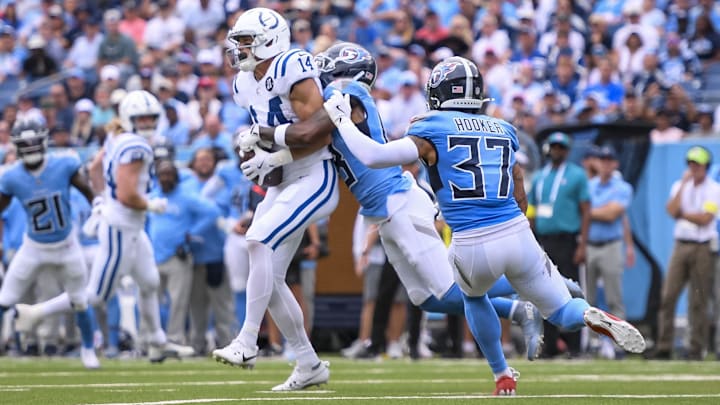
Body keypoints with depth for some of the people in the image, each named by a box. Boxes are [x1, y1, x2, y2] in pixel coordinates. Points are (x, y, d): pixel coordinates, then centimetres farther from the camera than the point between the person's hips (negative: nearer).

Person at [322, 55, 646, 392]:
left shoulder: (432, 130, 3)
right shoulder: (504, 130, 17)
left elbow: (373, 157, -6)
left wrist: (341, 120, 8)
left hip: (472, 248, -2)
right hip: (517, 234, 2)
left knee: (473, 297, 33)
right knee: (563, 312, 13)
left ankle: (503, 378, 27)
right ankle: (592, 317, -21)